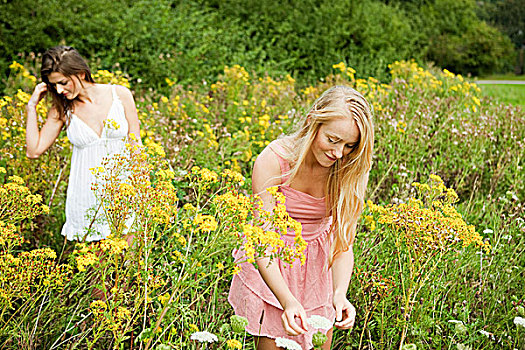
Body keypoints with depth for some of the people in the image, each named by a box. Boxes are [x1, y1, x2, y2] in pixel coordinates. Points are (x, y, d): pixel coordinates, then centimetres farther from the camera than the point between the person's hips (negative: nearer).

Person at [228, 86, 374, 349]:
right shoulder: (273, 161, -27)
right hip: (270, 268, -3)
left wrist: (340, 293, -34)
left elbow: (343, 243, -15)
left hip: (317, 266, 3)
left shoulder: (348, 171, -17)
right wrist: (288, 300, -43)